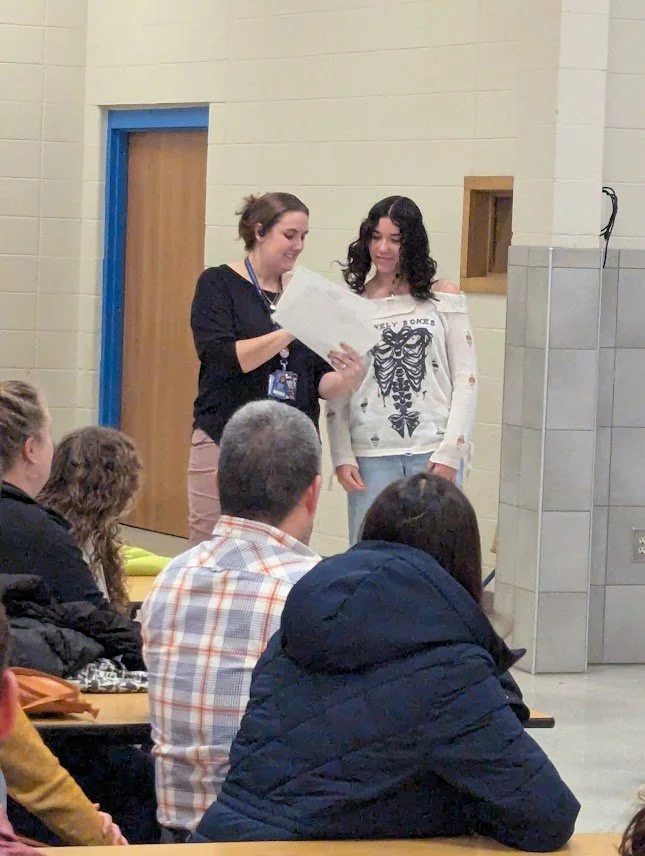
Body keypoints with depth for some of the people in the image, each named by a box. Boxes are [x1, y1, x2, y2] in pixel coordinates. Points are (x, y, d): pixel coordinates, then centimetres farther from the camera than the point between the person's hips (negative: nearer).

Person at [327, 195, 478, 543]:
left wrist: (450, 452, -6)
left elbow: (466, 378, 3)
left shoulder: (443, 297, 6)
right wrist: (342, 457, -1)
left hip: (435, 452, -1)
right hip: (372, 457, 1)